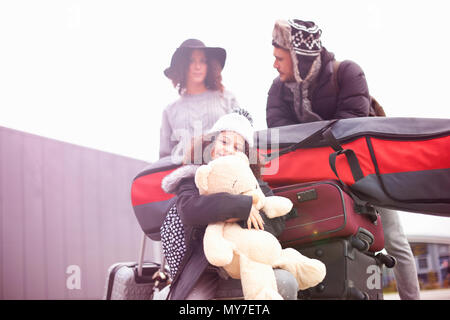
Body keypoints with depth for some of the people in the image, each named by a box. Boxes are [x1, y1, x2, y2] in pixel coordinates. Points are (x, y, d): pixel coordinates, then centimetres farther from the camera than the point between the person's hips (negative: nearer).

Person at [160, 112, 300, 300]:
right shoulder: (193, 179, -2)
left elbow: (277, 222, -4)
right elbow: (188, 210, -26)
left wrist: (241, 218, -22)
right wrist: (242, 206, -28)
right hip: (201, 273, -3)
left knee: (286, 283, -20)